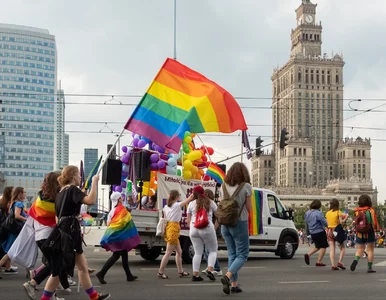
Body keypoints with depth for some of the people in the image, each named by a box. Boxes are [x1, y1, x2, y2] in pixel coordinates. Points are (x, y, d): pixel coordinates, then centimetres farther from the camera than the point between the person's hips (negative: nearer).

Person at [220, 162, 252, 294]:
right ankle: (227, 276, -18)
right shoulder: (246, 186, -8)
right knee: (242, 254, 4)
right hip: (239, 223, -5)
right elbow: (249, 208, -4)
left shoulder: (225, 186, 4)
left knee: (232, 254, 14)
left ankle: (234, 284, 11)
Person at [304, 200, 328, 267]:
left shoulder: (307, 213, 6)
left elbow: (307, 223, 15)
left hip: (312, 233, 8)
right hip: (320, 232, -8)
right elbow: (324, 223, -16)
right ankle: (318, 262, -1)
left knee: (317, 247, 21)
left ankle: (308, 255, 3)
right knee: (323, 247, 3)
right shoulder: (318, 213, -17)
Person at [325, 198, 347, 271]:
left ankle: (333, 265, -4)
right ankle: (340, 262, -5)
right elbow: (341, 222, -12)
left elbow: (327, 223, 9)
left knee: (332, 249, 2)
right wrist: (345, 218, 7)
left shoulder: (327, 213, 8)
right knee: (342, 247, 9)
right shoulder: (338, 212, -7)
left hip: (329, 231, 4)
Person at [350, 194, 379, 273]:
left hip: (360, 233, 2)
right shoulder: (370, 210, -8)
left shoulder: (357, 211, 0)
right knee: (370, 250, 7)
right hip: (370, 232, -2)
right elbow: (374, 222, -7)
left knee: (360, 249, 9)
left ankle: (355, 260, -19)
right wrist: (375, 229, 7)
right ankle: (369, 267, 7)